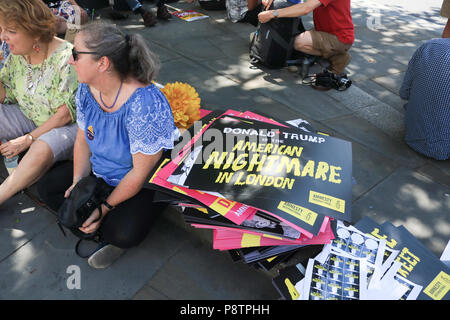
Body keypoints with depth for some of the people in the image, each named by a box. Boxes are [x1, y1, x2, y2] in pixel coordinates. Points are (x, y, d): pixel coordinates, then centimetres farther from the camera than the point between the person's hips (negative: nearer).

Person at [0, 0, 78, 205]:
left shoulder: (65, 57, -22)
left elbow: (66, 114, -21)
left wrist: (28, 139, -19)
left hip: (66, 126, -7)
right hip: (28, 118, 8)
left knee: (41, 148, -35)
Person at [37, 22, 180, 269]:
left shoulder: (144, 105, -34)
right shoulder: (87, 90, -9)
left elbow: (140, 172, -27)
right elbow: (82, 140, 3)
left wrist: (105, 207, -20)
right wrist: (79, 182, -10)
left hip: (145, 183, -7)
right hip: (99, 171, 8)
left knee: (124, 233, -27)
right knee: (48, 188, 4)